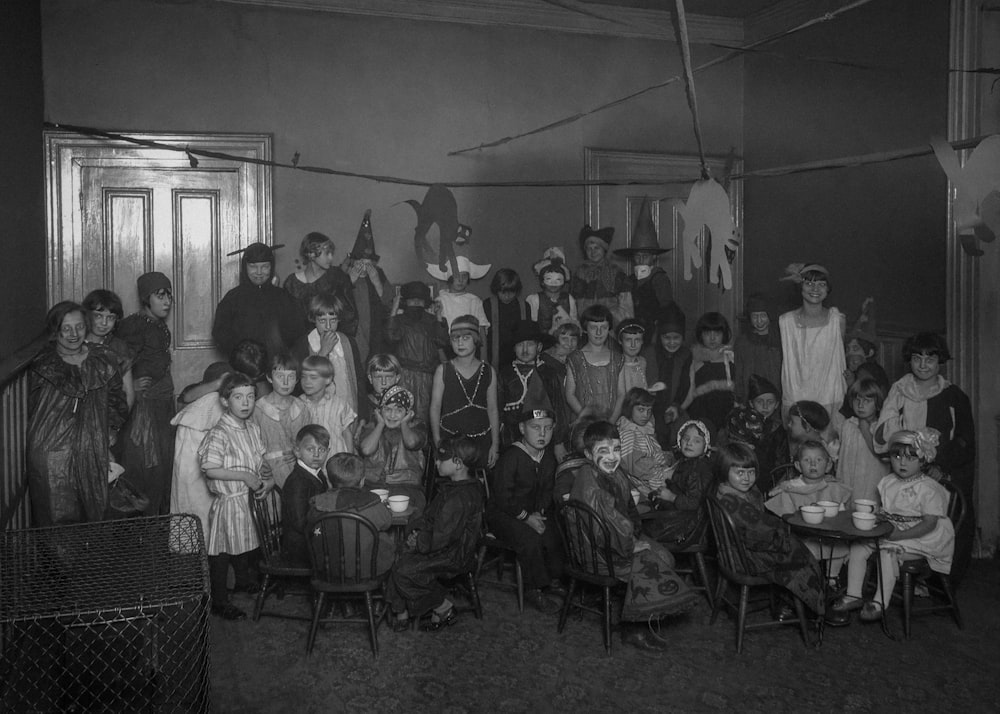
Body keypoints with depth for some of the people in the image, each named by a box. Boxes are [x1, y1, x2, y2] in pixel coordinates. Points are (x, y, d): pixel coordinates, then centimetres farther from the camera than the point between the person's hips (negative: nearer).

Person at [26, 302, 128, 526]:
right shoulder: (42, 365, 1)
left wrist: (111, 431, 7)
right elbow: (33, 408, 4)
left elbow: (116, 401, 15)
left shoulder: (104, 360, 8)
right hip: (51, 453, -2)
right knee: (57, 518, -1)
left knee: (92, 515, 8)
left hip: (92, 451, 2)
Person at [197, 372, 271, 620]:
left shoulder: (253, 429, 4)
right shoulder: (219, 434, -21)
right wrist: (244, 476, -23)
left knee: (245, 543, 26)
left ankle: (244, 580, 48)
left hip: (251, 498, 8)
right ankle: (219, 601, 13)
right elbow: (209, 469, -26)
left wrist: (269, 479, -4)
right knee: (222, 552, 3)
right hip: (229, 500, -8)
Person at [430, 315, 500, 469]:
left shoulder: (488, 372, 5)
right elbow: (435, 408, 1)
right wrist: (437, 443, -5)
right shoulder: (443, 371, 1)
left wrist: (495, 445, 3)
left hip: (481, 440, 1)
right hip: (449, 438, -1)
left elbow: (493, 410, 6)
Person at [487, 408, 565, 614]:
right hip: (501, 514, -7)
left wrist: (540, 513, -5)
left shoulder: (548, 457, 4)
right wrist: (526, 517, -20)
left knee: (556, 534, -15)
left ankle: (552, 578, 10)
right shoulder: (511, 457, -19)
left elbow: (547, 491, 13)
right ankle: (534, 590, -15)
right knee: (530, 538, -31)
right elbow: (502, 498, -20)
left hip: (532, 514, 7)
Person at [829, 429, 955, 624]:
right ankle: (853, 595, 2)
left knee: (887, 552, -30)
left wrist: (899, 535, -26)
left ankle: (880, 604, -20)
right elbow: (882, 510, 16)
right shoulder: (887, 483, 7)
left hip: (922, 539, -7)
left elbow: (929, 524, -20)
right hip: (891, 532, 7)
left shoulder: (929, 489, -14)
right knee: (857, 547, -8)